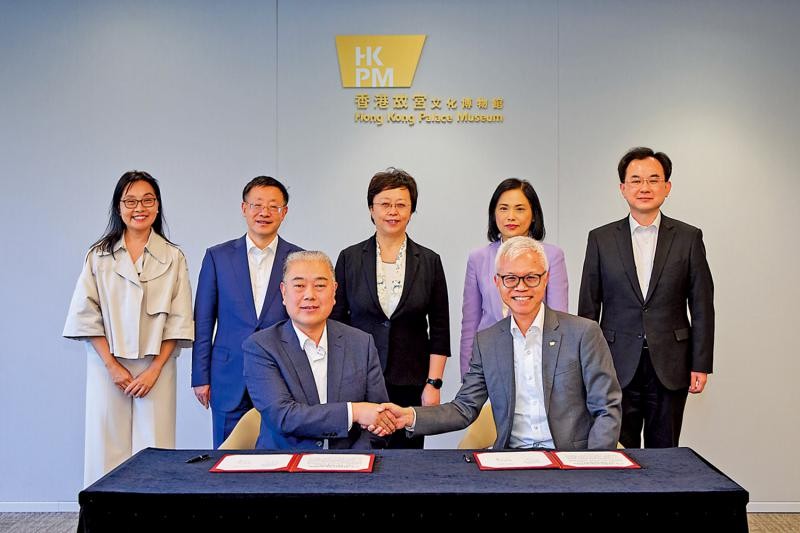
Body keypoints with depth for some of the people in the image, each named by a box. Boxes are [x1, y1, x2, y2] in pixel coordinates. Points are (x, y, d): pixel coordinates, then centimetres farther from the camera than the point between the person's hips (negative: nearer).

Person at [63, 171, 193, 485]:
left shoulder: (173, 258, 6)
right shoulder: (98, 256, 7)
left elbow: (179, 320, 3)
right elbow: (86, 316, 2)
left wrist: (155, 370, -6)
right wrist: (112, 365, -6)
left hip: (156, 368, 0)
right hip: (108, 366, 1)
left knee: (154, 452, -3)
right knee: (108, 449, 0)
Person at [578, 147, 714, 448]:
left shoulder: (688, 238, 3)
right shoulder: (601, 239, 3)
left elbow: (702, 306, 3)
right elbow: (588, 306, 4)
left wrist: (701, 365, 0)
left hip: (670, 367, 0)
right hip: (618, 366, 0)